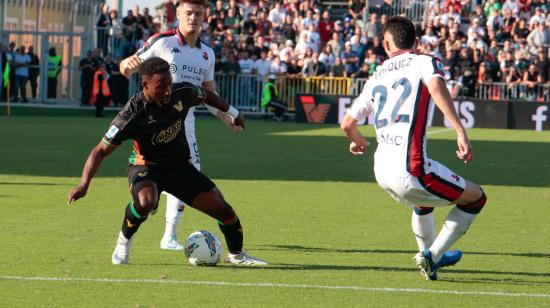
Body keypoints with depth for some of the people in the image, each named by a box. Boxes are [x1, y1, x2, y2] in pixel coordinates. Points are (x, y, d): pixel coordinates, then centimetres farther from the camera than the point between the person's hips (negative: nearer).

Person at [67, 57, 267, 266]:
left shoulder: (182, 93, -16)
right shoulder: (133, 114, -27)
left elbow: (206, 96, 10)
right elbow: (101, 151, -22)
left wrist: (233, 114, 26)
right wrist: (84, 184, -34)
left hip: (179, 165, 5)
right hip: (146, 167, -5)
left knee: (220, 207, -2)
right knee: (145, 202, -38)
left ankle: (236, 254, 26)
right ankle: (124, 241, -8)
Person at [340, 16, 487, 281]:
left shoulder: (376, 77, 19)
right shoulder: (425, 62, 4)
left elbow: (347, 124, 26)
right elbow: (436, 86, -20)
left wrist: (358, 141, 50)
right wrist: (461, 132, -25)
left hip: (381, 170, 7)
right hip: (410, 170, -7)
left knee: (423, 201, 37)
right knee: (475, 197, 12)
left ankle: (430, 255, 49)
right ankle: (432, 256, 7)